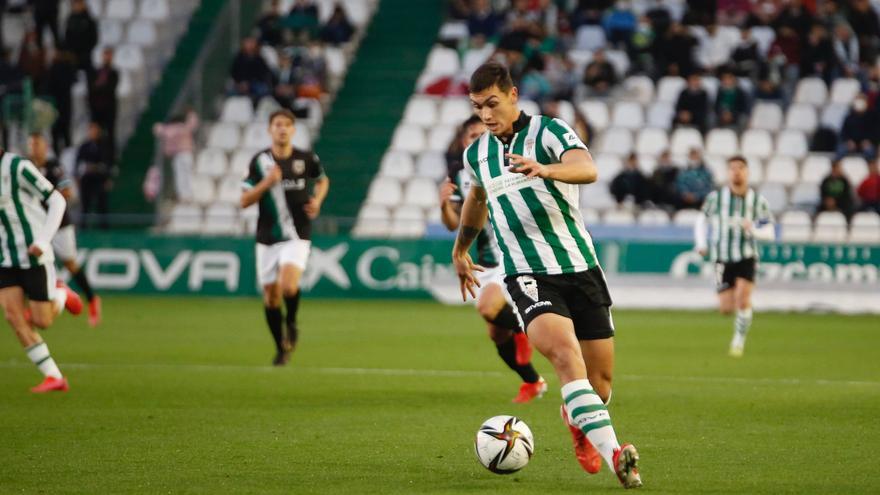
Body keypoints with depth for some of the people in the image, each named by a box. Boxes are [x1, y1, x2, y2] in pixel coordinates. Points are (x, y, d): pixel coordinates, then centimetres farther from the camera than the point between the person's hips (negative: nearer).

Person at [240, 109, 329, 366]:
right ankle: (281, 348, 25)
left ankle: (292, 323, 7)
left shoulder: (306, 159, 0)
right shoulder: (260, 161, -2)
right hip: (267, 238, 2)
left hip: (297, 237, -2)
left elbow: (322, 180, 21)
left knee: (288, 286, -24)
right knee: (271, 295, 6)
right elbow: (245, 201, -4)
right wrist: (266, 183, -18)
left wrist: (317, 200, 1)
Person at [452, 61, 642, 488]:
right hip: (528, 275, 1)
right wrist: (461, 248, 47)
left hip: (580, 266, -1)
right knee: (566, 354, -27)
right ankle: (613, 454, -37)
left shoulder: (548, 131, -5)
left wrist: (544, 169, -46)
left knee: (600, 382, 4)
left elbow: (587, 169, -26)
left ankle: (576, 419, 41)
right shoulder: (476, 154, 11)